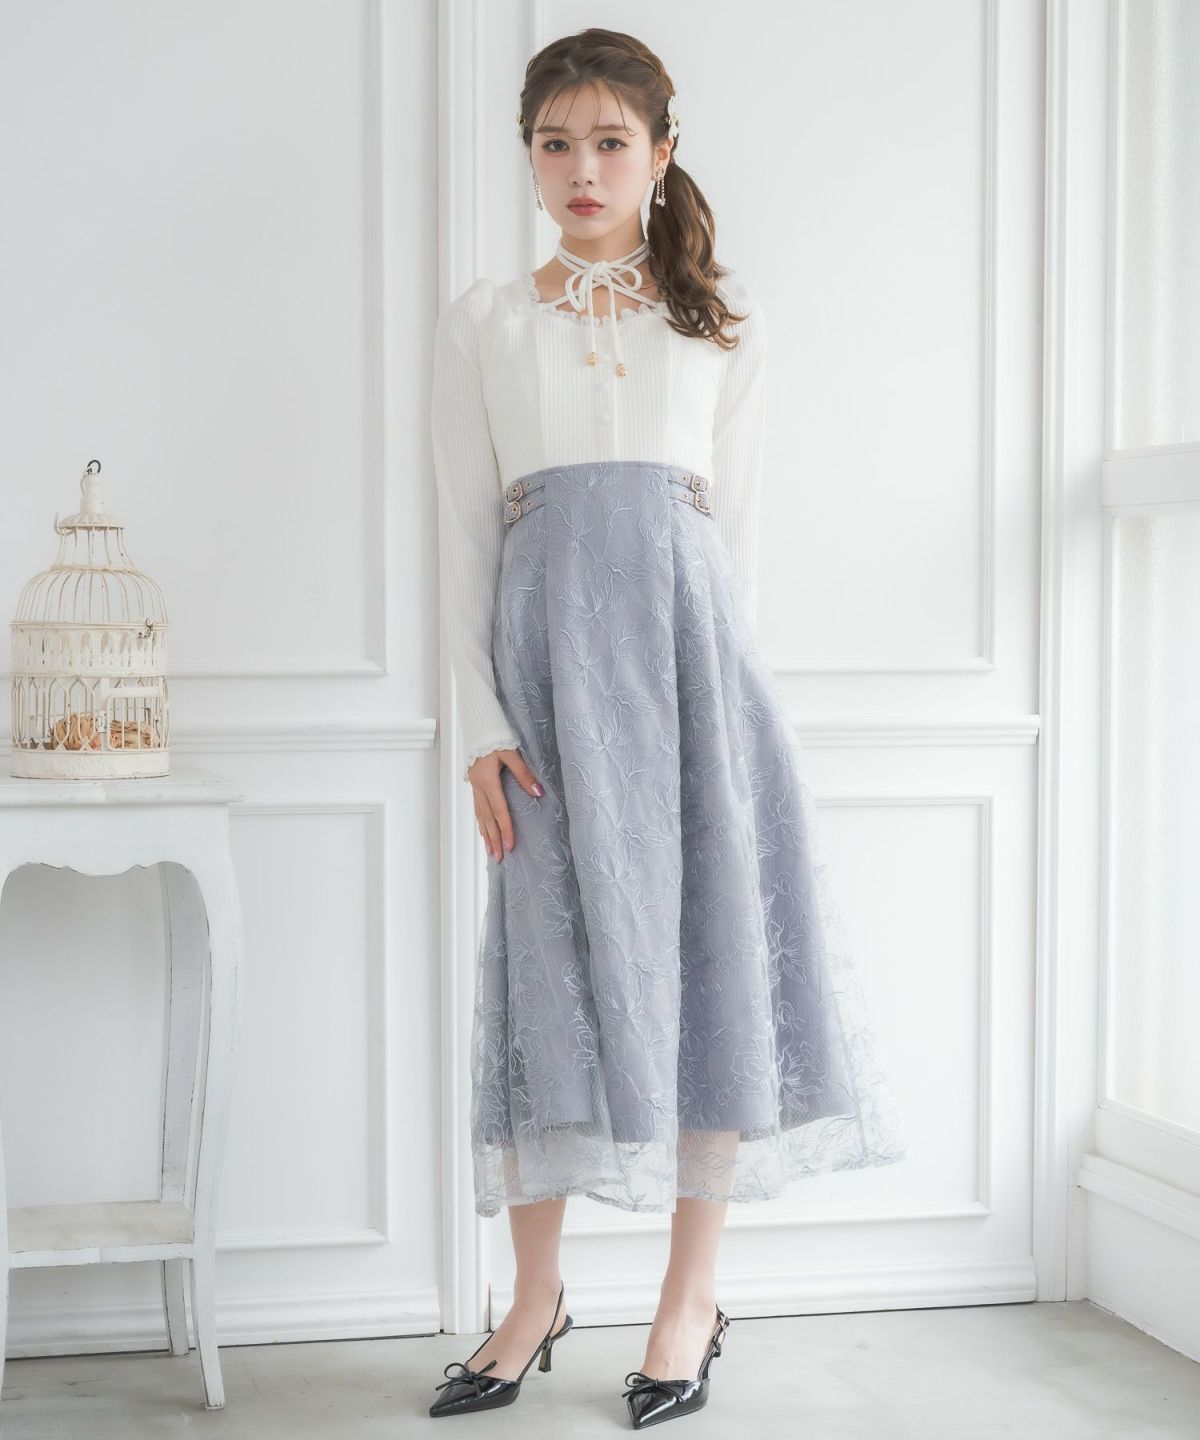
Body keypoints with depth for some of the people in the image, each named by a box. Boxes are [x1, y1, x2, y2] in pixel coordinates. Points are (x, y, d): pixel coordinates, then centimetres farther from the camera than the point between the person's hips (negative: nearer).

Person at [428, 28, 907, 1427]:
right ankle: (535, 1298, 14)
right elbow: (465, 533, 6)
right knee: (557, 957, 0)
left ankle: (691, 1298, 12)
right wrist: (480, 721, -3)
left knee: (711, 945, -1)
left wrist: (721, 673, 4)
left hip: (687, 629, 0)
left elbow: (737, 517, 11)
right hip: (551, 643, 0)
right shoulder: (481, 325, 11)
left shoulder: (719, 322, 13)